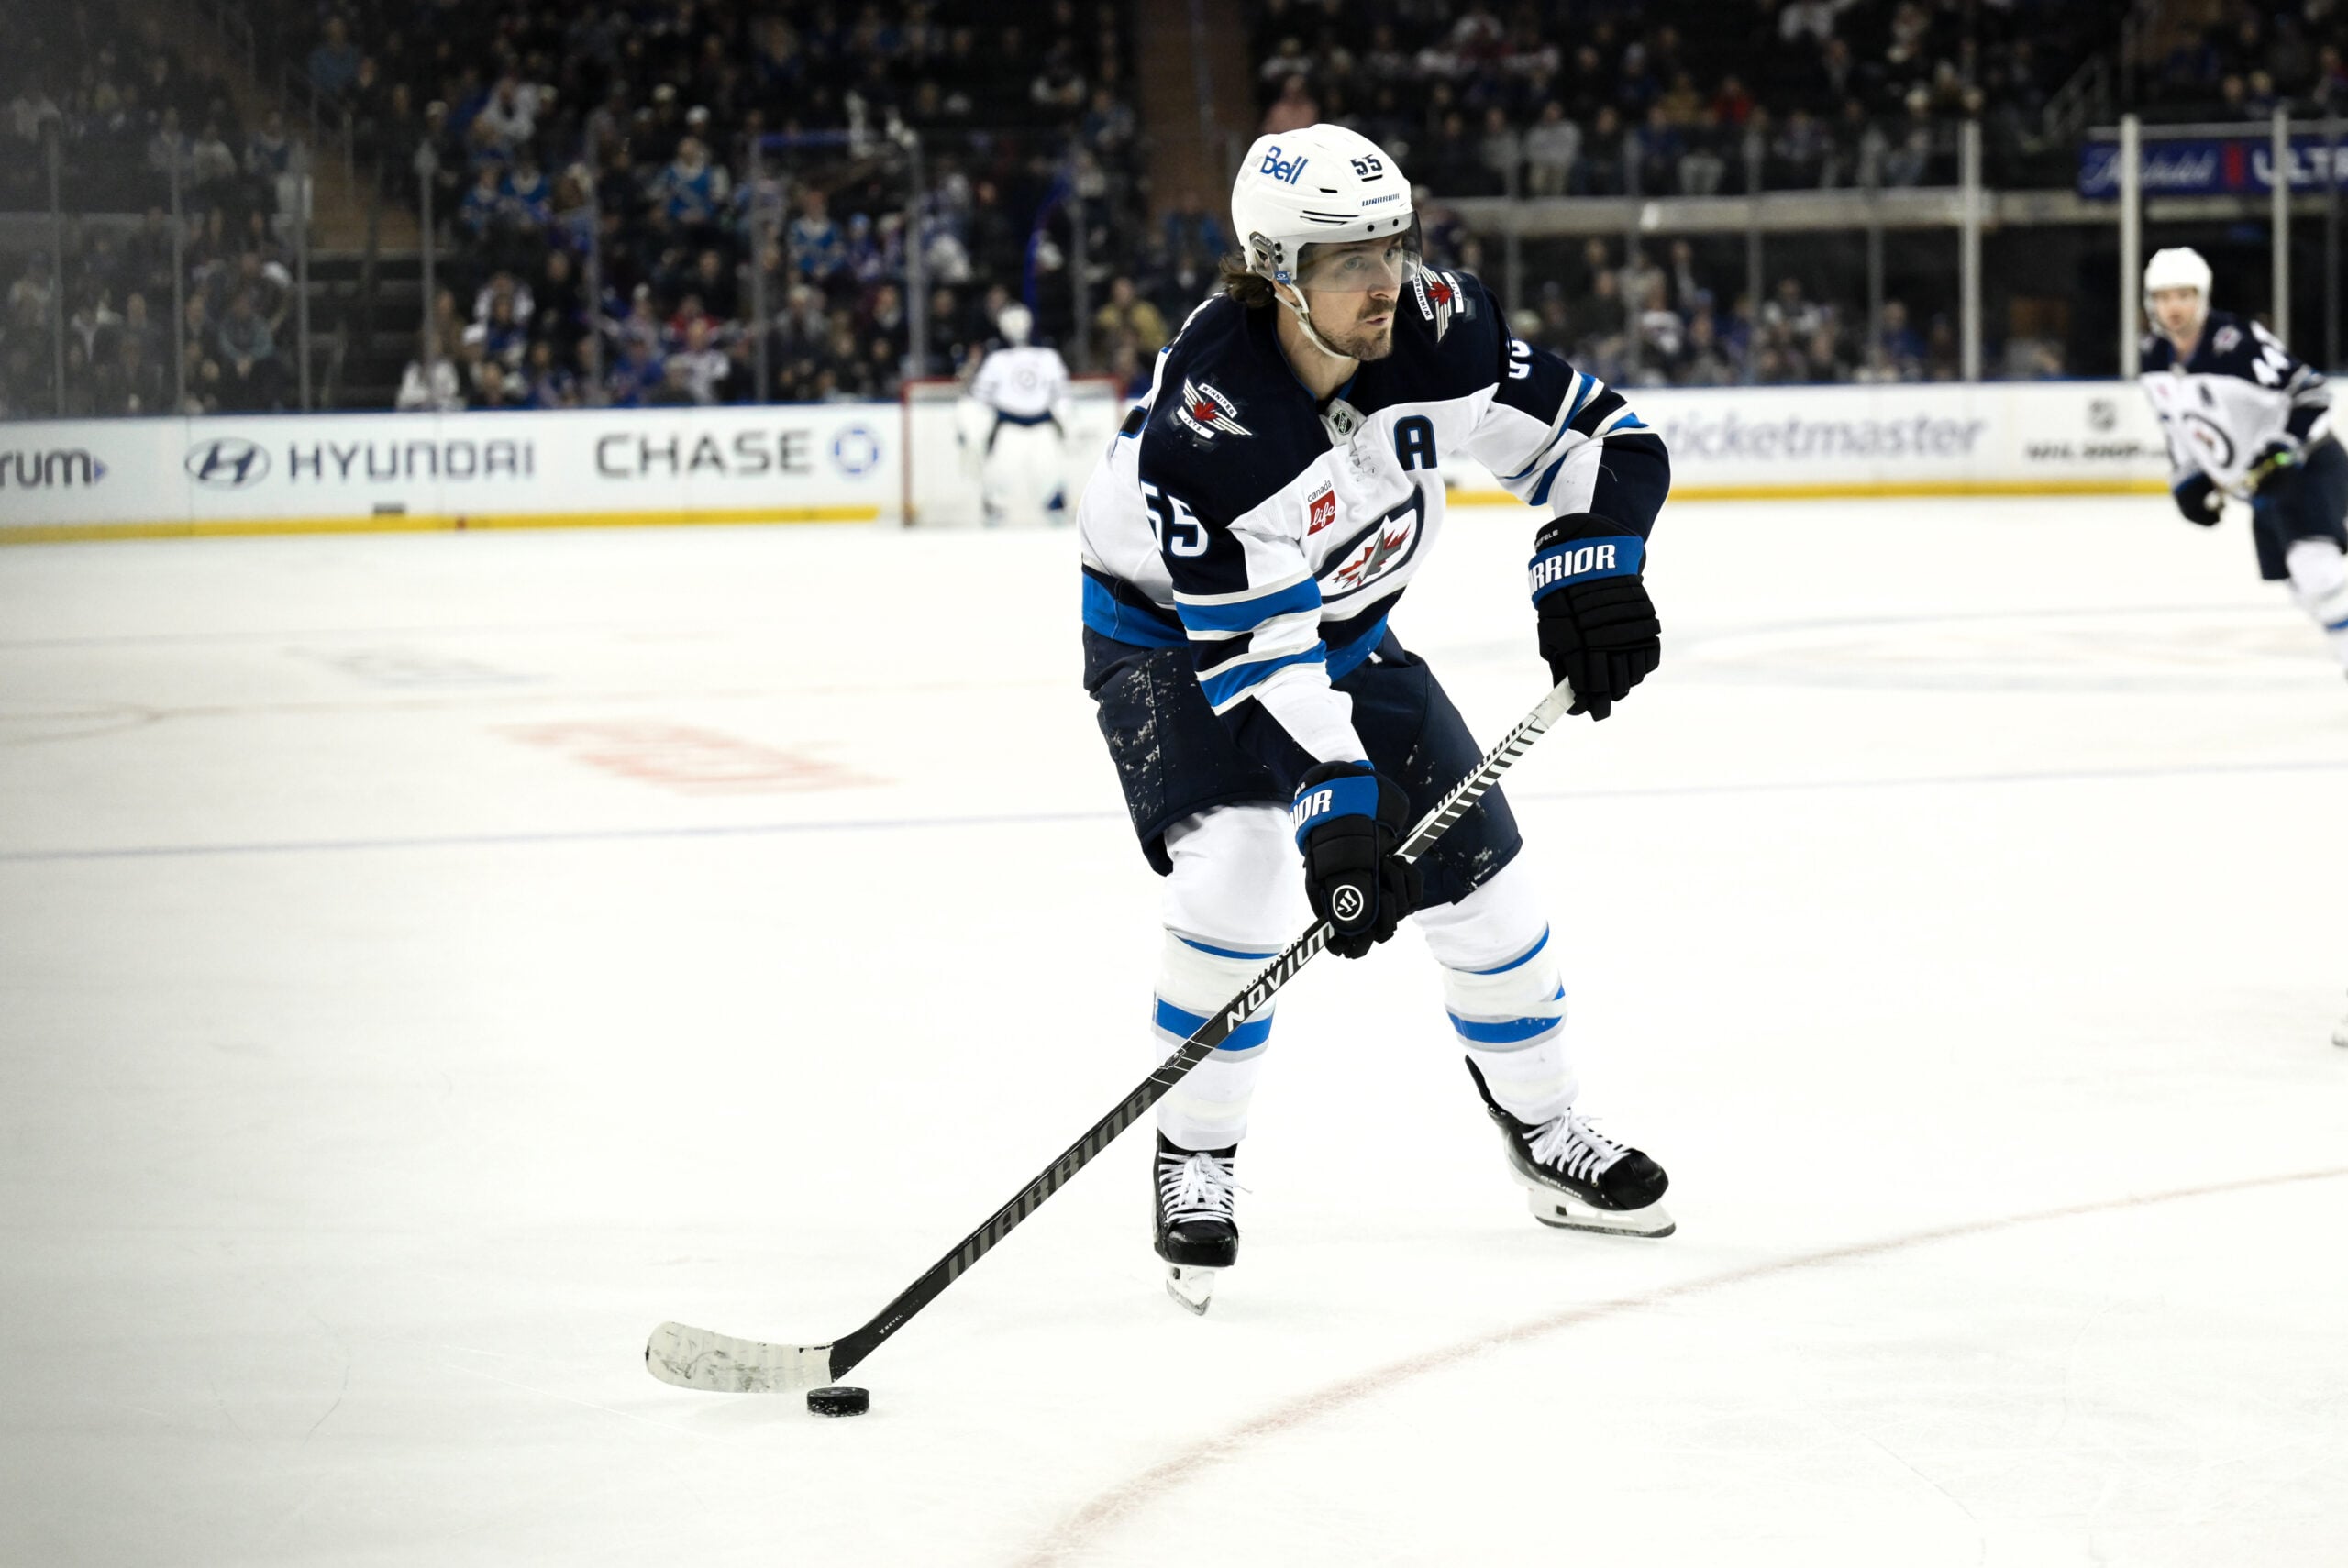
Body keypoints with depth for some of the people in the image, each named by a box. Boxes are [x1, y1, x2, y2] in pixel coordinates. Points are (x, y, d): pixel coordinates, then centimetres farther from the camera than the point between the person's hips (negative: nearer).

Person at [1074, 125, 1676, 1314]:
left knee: (1477, 873, 5)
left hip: (1345, 628, 5)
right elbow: (1257, 657, -36)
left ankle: (1545, 1135, 26)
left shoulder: (1436, 332, -23)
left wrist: (1588, 564, -28)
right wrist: (1335, 807, -41)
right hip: (1173, 638, -5)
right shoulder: (1202, 426, -37)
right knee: (1238, 872, -27)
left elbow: (1595, 441, -11)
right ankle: (1194, 1164, -8)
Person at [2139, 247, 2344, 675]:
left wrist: (2283, 452, -30)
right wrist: (2187, 479, 9)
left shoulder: (2237, 342, -23)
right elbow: (2177, 423, 17)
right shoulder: (2156, 359, 2)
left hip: (2308, 465, -8)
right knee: (2304, 588, 8)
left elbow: (2308, 392, -22)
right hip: (2261, 481, 8)